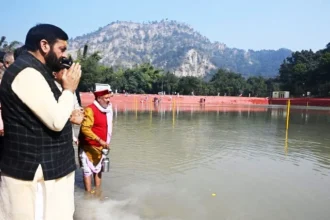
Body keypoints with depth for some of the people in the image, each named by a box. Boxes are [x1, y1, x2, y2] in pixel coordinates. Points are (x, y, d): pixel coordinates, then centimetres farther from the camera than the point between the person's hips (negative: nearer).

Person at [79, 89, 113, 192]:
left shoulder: (108, 109, 5)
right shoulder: (90, 110, -20)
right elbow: (85, 129, -29)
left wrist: (106, 143, 14)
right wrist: (99, 140, -34)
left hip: (100, 146, 8)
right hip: (88, 146, -8)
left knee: (98, 169, 18)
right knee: (88, 170, 1)